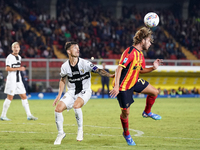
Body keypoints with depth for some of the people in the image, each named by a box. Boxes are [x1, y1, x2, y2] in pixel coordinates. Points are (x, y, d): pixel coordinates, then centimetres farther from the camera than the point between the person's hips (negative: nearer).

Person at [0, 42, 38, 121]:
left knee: (24, 97, 4)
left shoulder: (19, 57, 15)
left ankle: (29, 115, 5)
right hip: (11, 79, -8)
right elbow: (7, 68, -19)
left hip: (18, 80, 8)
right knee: (10, 97, -5)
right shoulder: (10, 57, -10)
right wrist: (18, 68, -19)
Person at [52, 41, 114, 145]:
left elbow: (98, 70, -18)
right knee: (58, 109, -12)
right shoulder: (65, 66, -4)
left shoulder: (84, 63, -14)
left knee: (76, 106, -34)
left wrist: (110, 75, -35)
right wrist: (59, 96, 10)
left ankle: (80, 130, -12)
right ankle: (61, 133, 9)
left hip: (84, 91, -4)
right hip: (71, 92, 4)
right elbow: (62, 80, 12)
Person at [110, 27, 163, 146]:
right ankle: (126, 134, 23)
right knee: (126, 112, 0)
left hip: (134, 82, 9)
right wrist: (116, 86, -35)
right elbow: (119, 68, -30)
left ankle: (147, 112, 32)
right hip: (123, 86, -9)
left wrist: (153, 68, 0)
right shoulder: (130, 52, -25)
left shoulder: (140, 54, 4)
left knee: (155, 92, 7)